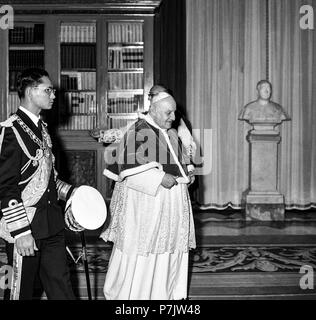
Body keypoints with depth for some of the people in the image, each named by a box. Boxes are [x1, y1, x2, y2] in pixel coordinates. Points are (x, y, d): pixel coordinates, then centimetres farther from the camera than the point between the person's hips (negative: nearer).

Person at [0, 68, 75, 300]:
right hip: (26, 227, -8)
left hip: (52, 224, 8)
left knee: (61, 286, 12)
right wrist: (21, 232, -20)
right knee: (23, 290, 6)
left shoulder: (41, 127, 12)